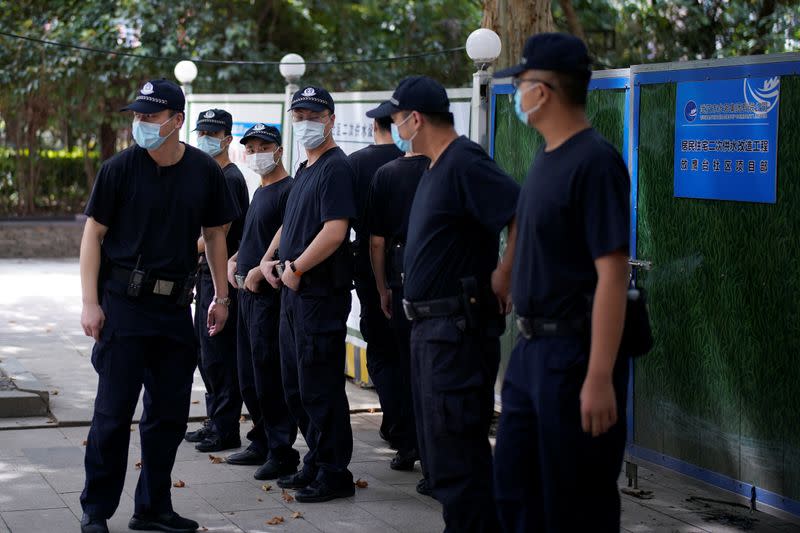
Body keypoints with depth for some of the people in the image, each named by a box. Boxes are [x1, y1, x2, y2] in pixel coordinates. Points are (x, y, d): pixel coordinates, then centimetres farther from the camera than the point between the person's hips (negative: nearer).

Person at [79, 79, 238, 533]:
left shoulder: (205, 171, 3)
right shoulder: (120, 168, -6)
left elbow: (215, 234, 13)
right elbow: (93, 234, -3)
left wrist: (221, 297, 12)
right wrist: (91, 303, -9)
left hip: (175, 307, 4)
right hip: (123, 303, -4)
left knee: (170, 411, 9)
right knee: (114, 411, -3)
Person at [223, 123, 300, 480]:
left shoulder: (288, 190, -11)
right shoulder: (259, 192, 19)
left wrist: (260, 270, -20)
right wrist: (234, 261, 12)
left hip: (271, 293, -10)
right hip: (248, 291, 10)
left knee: (269, 375, -9)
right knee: (249, 376, 14)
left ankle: (282, 453, -4)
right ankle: (261, 444, 24)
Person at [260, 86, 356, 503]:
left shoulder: (336, 167, -12)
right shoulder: (304, 170, 18)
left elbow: (334, 231, -22)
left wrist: (295, 268, -15)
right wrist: (269, 260, 10)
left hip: (321, 293, -10)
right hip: (294, 291, 10)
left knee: (319, 388, -5)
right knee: (295, 388, 16)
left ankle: (334, 473, 4)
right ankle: (316, 464, 26)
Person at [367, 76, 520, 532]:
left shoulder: (465, 163, -17)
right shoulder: (438, 167, 16)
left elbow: (526, 217, -27)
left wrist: (504, 279, -20)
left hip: (458, 329, -11)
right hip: (432, 326, 11)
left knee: (454, 457, -9)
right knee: (439, 449, 18)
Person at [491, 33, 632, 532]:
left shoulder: (595, 161, -17)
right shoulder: (548, 156, 11)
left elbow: (612, 274, -22)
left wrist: (600, 378, -25)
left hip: (576, 354, -9)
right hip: (533, 349, 9)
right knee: (516, 486, 15)